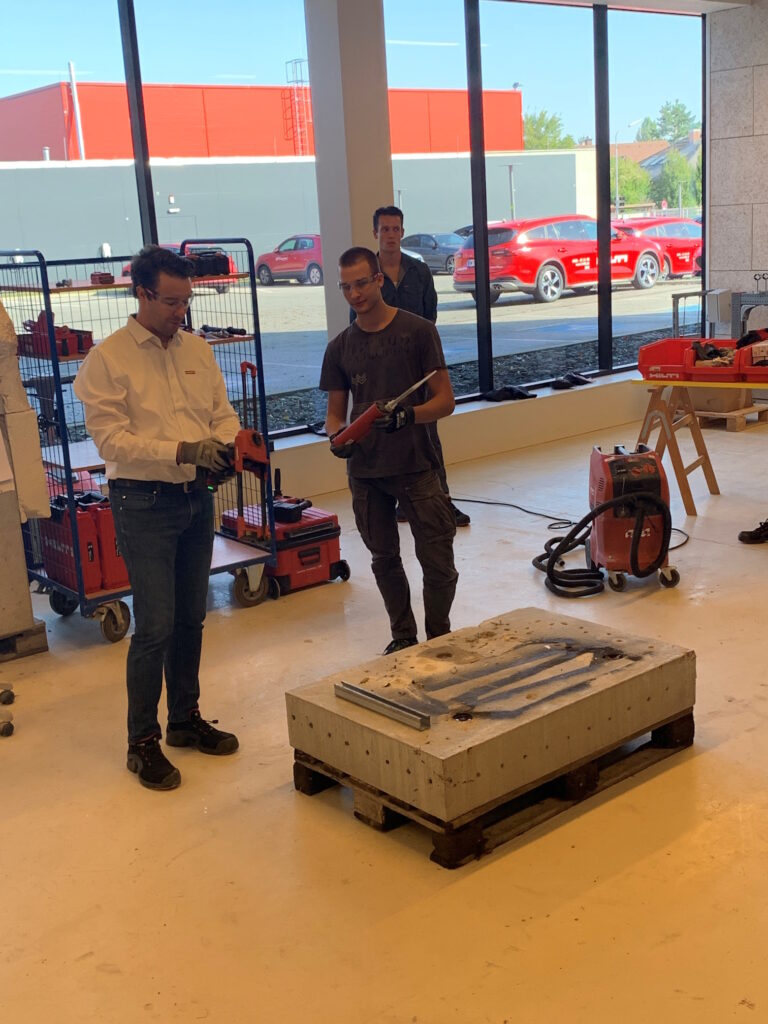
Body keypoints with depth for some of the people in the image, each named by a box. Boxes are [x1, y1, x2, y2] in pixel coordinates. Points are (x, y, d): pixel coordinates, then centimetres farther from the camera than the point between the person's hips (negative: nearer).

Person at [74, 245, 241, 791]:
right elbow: (112, 439, -16)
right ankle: (143, 741, 9)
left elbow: (222, 411, 11)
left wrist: (231, 441, -12)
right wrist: (182, 450, -24)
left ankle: (186, 718, 31)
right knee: (155, 626, -5)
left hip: (197, 498, 6)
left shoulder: (197, 349, 9)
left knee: (191, 618, 15)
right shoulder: (108, 358, -9)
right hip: (144, 502, -6)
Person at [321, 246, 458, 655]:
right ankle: (403, 637, 30)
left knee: (437, 560, -3)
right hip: (365, 471, 4)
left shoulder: (418, 331, -4)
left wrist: (407, 415, -24)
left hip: (416, 467, -4)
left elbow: (445, 400, -6)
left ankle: (439, 640, 17)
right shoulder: (340, 347, 8)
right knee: (384, 559, 14)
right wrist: (336, 436, -12)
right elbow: (335, 412, 11)